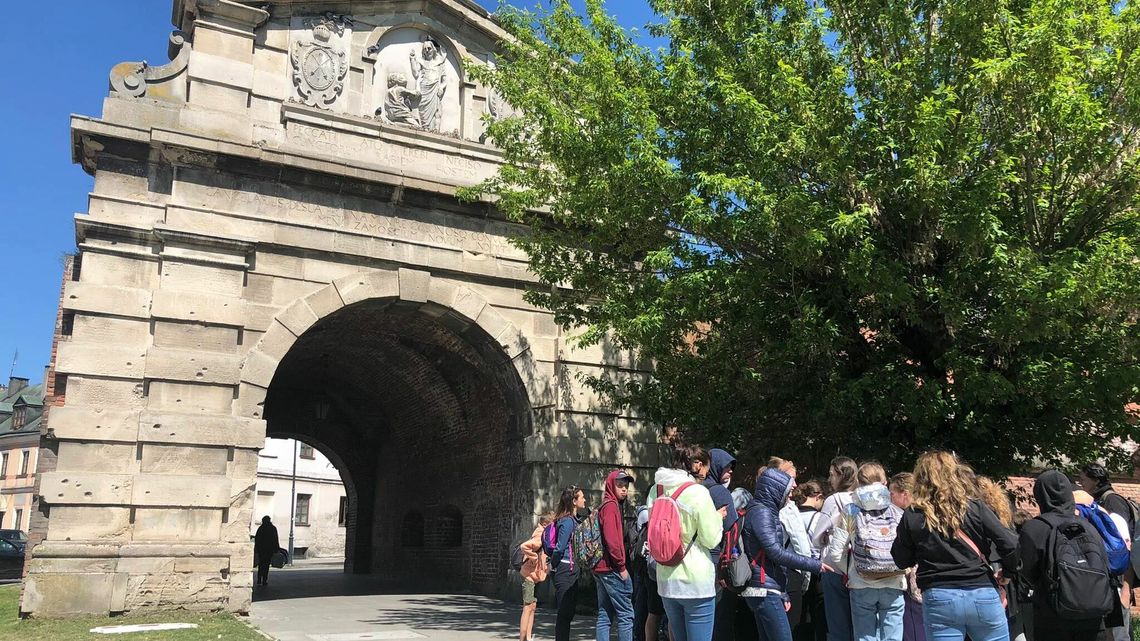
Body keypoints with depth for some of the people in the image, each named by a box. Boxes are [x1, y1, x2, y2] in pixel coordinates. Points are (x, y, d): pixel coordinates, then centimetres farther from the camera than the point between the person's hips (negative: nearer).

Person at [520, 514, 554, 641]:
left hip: (535, 576, 10)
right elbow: (523, 546, -32)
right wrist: (534, 557, -21)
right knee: (528, 607, -8)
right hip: (529, 575, -10)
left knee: (532, 607, 13)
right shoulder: (540, 538, -19)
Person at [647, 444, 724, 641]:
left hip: (666, 580, 6)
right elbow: (711, 540, -9)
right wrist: (718, 517, 7)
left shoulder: (655, 491, 4)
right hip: (697, 582, -6)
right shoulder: (698, 492, -13)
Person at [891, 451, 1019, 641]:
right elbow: (1010, 546, -5)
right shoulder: (975, 508, -2)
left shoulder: (912, 517, -2)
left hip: (939, 599, -1)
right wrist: (1008, 572, 12)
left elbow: (901, 561, 6)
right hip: (983, 595, 1)